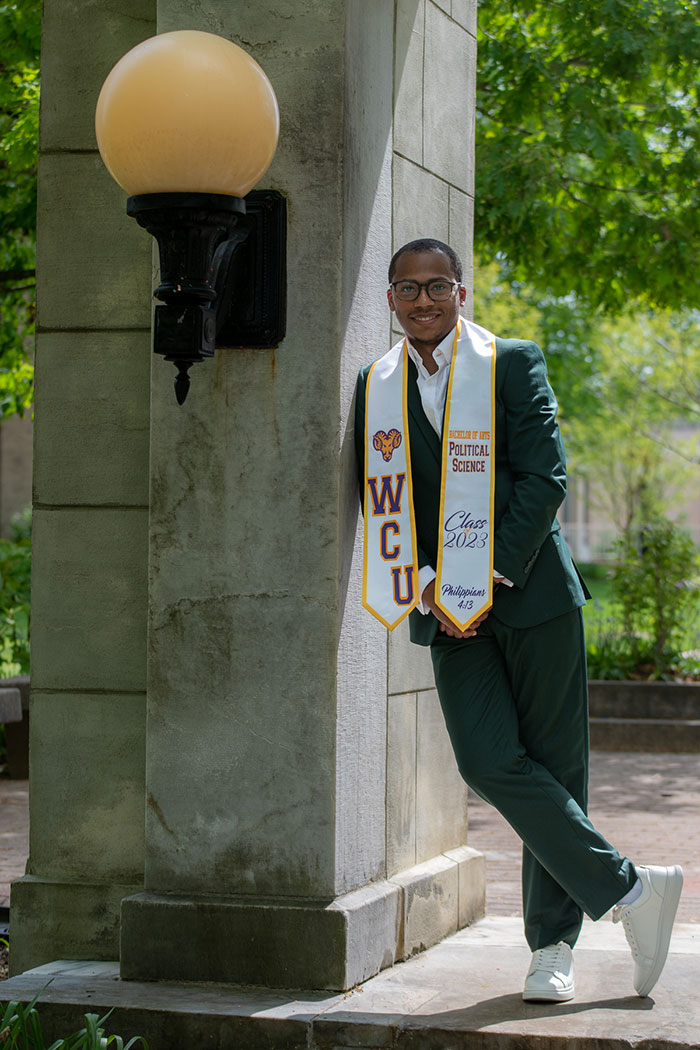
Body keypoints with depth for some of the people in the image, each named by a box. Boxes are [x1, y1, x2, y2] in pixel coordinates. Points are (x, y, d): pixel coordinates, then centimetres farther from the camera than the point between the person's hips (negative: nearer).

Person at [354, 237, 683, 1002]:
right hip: (447, 612, 3)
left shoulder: (514, 364, 0)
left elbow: (544, 478, -7)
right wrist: (431, 589, -6)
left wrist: (490, 582, -14)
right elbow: (380, 501, 8)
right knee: (488, 761, -12)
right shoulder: (375, 388, 10)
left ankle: (552, 945, 13)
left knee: (553, 765, 1)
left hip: (531, 594, -2)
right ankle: (626, 889, -1)